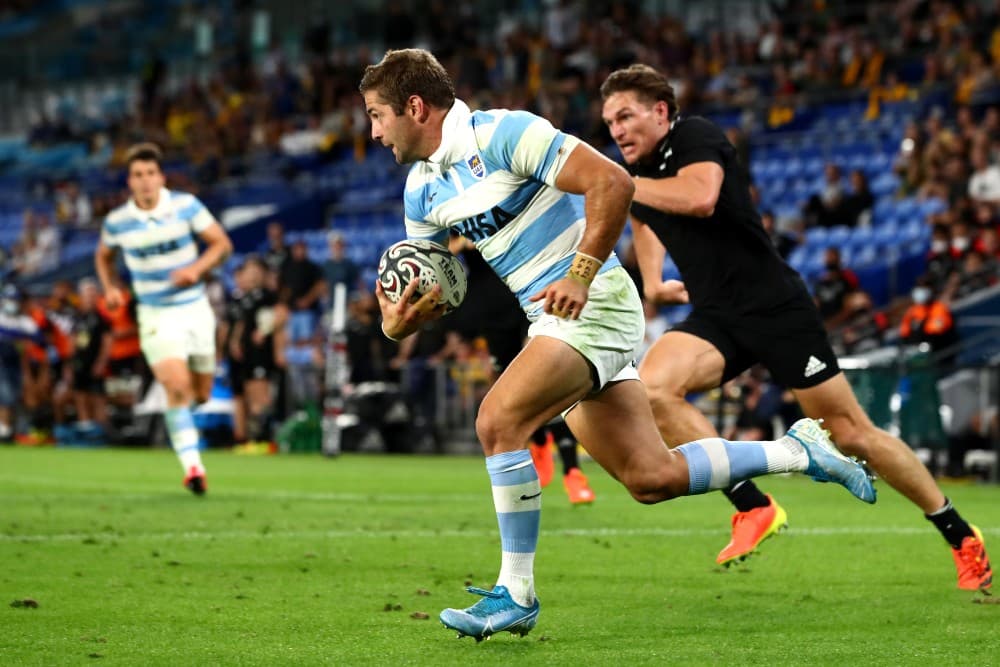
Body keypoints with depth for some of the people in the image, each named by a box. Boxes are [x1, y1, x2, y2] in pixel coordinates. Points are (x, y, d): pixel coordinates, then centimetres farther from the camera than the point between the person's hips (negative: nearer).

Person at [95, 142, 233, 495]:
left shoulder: (186, 205, -7)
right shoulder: (117, 221, -5)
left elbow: (222, 244, -2)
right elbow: (103, 256, 15)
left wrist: (197, 268, -19)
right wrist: (110, 288, -3)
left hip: (195, 309, 2)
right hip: (156, 316, -2)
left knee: (202, 394, 10)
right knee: (177, 387, -21)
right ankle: (192, 466, -21)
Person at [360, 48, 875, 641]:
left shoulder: (501, 134, -15)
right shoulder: (422, 188, 10)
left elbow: (612, 181, -21)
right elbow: (423, 291, 15)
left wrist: (580, 275, -25)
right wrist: (399, 321, -8)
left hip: (593, 303, -9)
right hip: (555, 321, 9)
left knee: (499, 421, -23)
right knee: (653, 478, 5)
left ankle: (516, 595, -14)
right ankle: (798, 451, 22)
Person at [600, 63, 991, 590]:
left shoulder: (695, 137, -10)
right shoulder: (639, 174, 12)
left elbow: (700, 196, -32)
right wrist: (653, 281, 24)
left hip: (776, 306, -6)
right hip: (714, 318, 7)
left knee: (850, 433, -4)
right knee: (649, 388, -23)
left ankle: (962, 537, 13)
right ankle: (753, 509, -17)